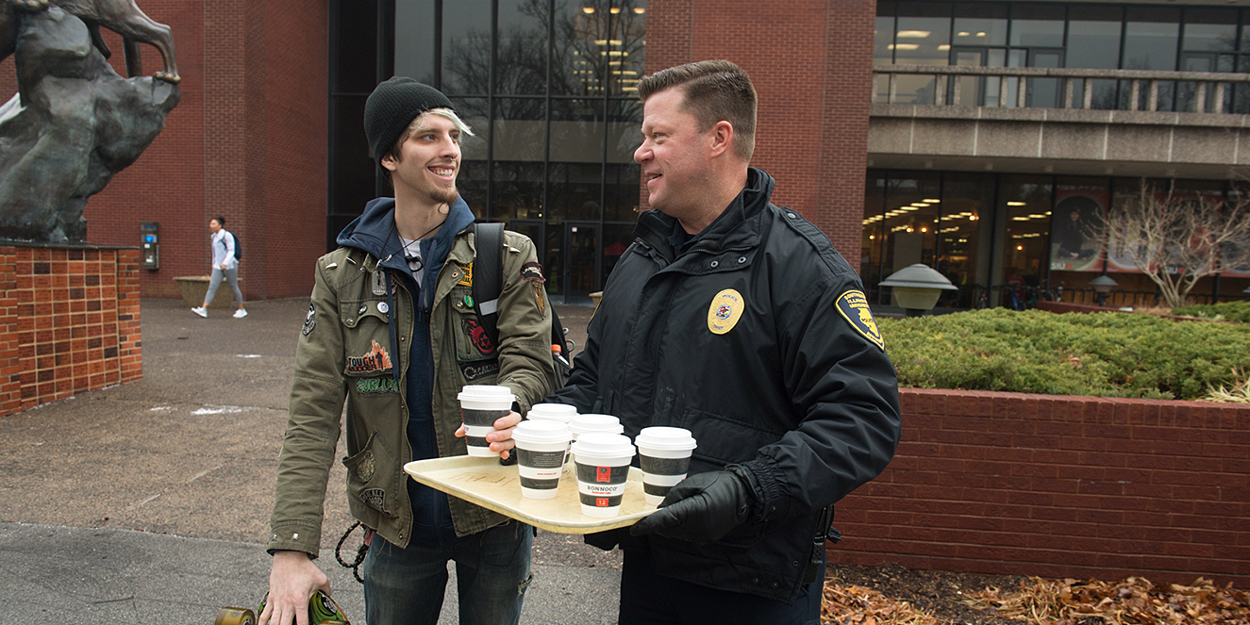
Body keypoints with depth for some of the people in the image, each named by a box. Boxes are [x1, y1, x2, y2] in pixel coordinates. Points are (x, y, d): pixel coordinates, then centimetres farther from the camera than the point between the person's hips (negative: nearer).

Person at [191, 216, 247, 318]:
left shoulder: (227, 236, -10)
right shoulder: (213, 237, 11)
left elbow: (231, 251, -16)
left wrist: (225, 263, -29)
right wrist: (214, 265, 23)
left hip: (229, 266, -6)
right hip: (218, 267, 6)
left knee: (234, 287, 3)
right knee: (212, 287, -6)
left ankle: (242, 310, 16)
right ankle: (203, 310, -15)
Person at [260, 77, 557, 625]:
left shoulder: (509, 257, -3)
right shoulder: (342, 275, -1)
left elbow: (530, 362, -11)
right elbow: (313, 414, -6)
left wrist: (506, 408, -36)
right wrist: (292, 548, -15)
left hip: (493, 515, 0)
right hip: (397, 522, 1)